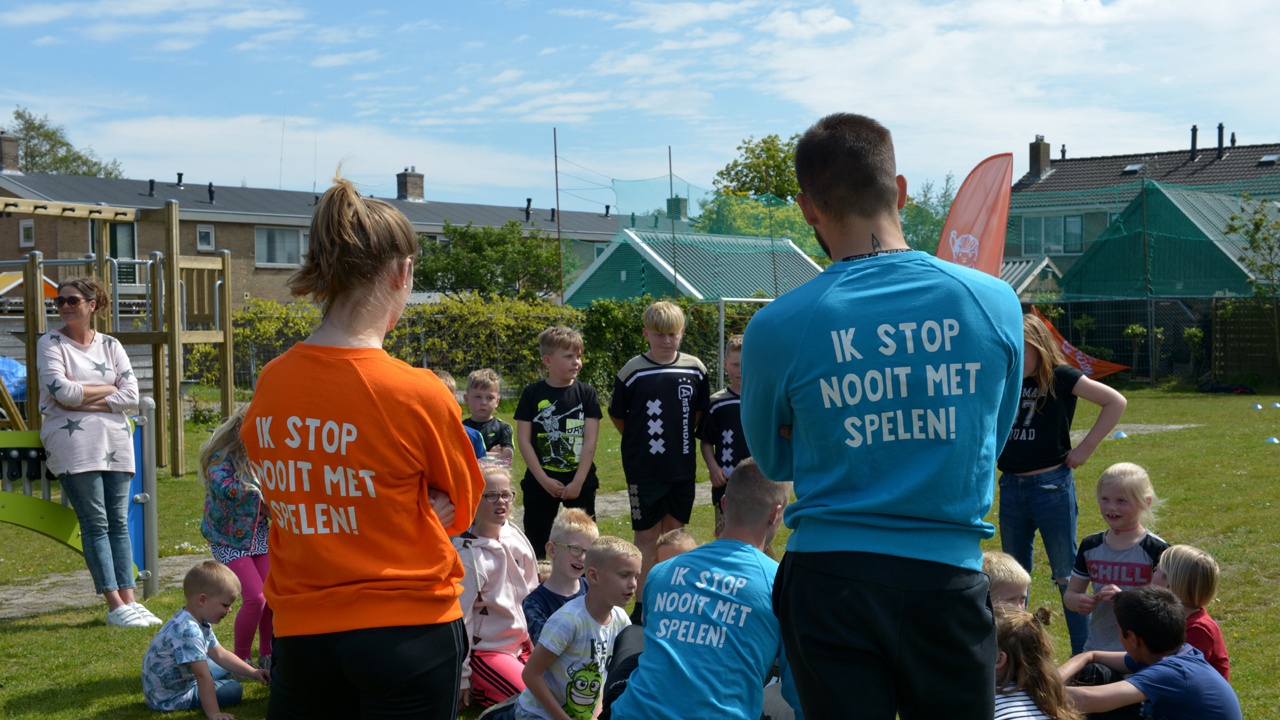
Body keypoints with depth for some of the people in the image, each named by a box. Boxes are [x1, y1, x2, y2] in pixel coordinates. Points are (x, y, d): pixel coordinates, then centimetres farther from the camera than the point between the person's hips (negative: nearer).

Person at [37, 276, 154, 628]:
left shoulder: (110, 345, 12)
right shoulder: (50, 344, 3)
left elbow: (131, 396, 1)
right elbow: (61, 391, -12)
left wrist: (84, 400, -8)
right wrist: (109, 389, -2)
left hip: (116, 441, 4)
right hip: (74, 444, -4)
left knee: (119, 522, 3)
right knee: (95, 524, -5)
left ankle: (130, 600, 4)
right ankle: (115, 605, -4)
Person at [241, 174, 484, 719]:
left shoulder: (269, 386, -3)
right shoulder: (418, 394, -17)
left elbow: (292, 501, 7)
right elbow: (461, 507, -1)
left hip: (299, 630, 4)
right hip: (410, 629, -4)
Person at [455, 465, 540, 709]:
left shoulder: (514, 535, 0)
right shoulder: (467, 555, -21)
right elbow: (458, 619, -18)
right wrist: (461, 678, -15)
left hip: (522, 642, 8)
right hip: (485, 651, -8)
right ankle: (473, 688, 3)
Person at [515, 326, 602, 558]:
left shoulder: (586, 393, -1)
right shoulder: (532, 394, -2)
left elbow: (590, 441, -4)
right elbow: (523, 441, -4)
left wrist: (578, 482, -11)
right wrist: (543, 480, -10)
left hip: (580, 480, 1)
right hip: (540, 482, 0)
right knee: (536, 542, 6)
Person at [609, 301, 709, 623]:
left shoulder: (695, 369, 1)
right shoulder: (633, 371, -8)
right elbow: (617, 415, 3)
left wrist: (681, 438, 9)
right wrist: (639, 442, 3)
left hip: (683, 468, 3)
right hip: (644, 470, -3)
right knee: (647, 537, 1)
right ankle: (642, 606, 7)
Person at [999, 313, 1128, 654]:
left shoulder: (1060, 378, -9)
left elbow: (1115, 401, -14)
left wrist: (1086, 448, -14)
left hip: (1052, 486, -5)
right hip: (1011, 488, 5)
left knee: (1066, 574, 3)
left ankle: (1084, 654, 11)